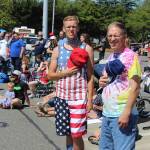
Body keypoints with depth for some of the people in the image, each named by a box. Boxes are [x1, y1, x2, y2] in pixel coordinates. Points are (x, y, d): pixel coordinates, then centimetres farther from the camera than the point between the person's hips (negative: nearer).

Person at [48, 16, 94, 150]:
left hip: (79, 96, -3)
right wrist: (65, 72, -11)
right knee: (68, 134, 13)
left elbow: (90, 77, -2)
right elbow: (50, 75, 7)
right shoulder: (58, 49, 7)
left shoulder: (86, 49, -1)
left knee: (76, 135, -4)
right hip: (61, 96, 3)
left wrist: (90, 99, -8)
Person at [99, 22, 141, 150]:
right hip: (107, 113, 8)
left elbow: (135, 87, -15)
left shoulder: (131, 56, -10)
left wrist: (127, 112, -21)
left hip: (122, 114, -8)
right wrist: (102, 81, 4)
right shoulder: (111, 57, 14)